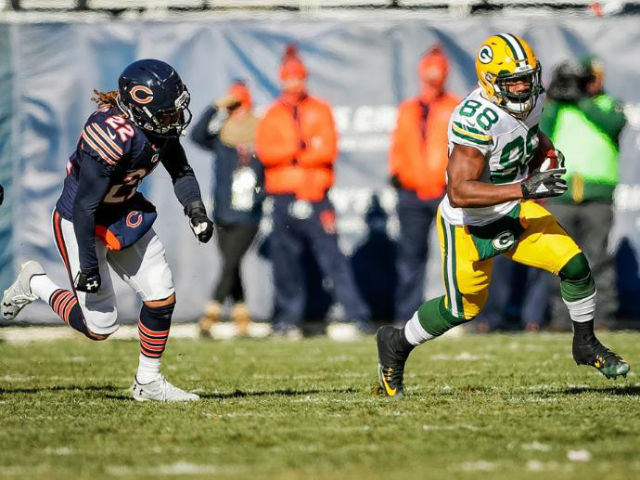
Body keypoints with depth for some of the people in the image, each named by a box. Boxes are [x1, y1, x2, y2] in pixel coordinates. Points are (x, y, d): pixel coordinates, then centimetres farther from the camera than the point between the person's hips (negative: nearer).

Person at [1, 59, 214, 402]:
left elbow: (178, 167, 11)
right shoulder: (115, 136, -34)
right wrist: (88, 265, -23)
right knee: (100, 327, -2)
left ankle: (148, 382, 17)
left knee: (162, 299, 1)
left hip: (125, 213, 8)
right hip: (80, 222, -8)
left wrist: (195, 209, -3)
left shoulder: (159, 125, -11)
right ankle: (36, 285, 21)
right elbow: (84, 207, -28)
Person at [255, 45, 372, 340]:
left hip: (315, 196, -2)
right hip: (283, 197, 2)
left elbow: (328, 150, -4)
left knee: (332, 257, -7)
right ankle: (287, 321, 9)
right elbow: (265, 152, -3)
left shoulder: (320, 111, 9)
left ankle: (357, 318, -9)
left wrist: (287, 155, -5)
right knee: (285, 260, 1)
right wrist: (303, 148, -11)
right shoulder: (272, 115, 12)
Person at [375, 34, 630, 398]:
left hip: (514, 211, 6)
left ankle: (586, 344, 16)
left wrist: (546, 153, -2)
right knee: (462, 310, 8)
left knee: (574, 265, -8)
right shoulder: (475, 119, -34)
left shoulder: (531, 98, -8)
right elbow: (459, 193, -40)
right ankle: (397, 343, 35)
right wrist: (525, 189, -43)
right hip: (470, 226, -6)